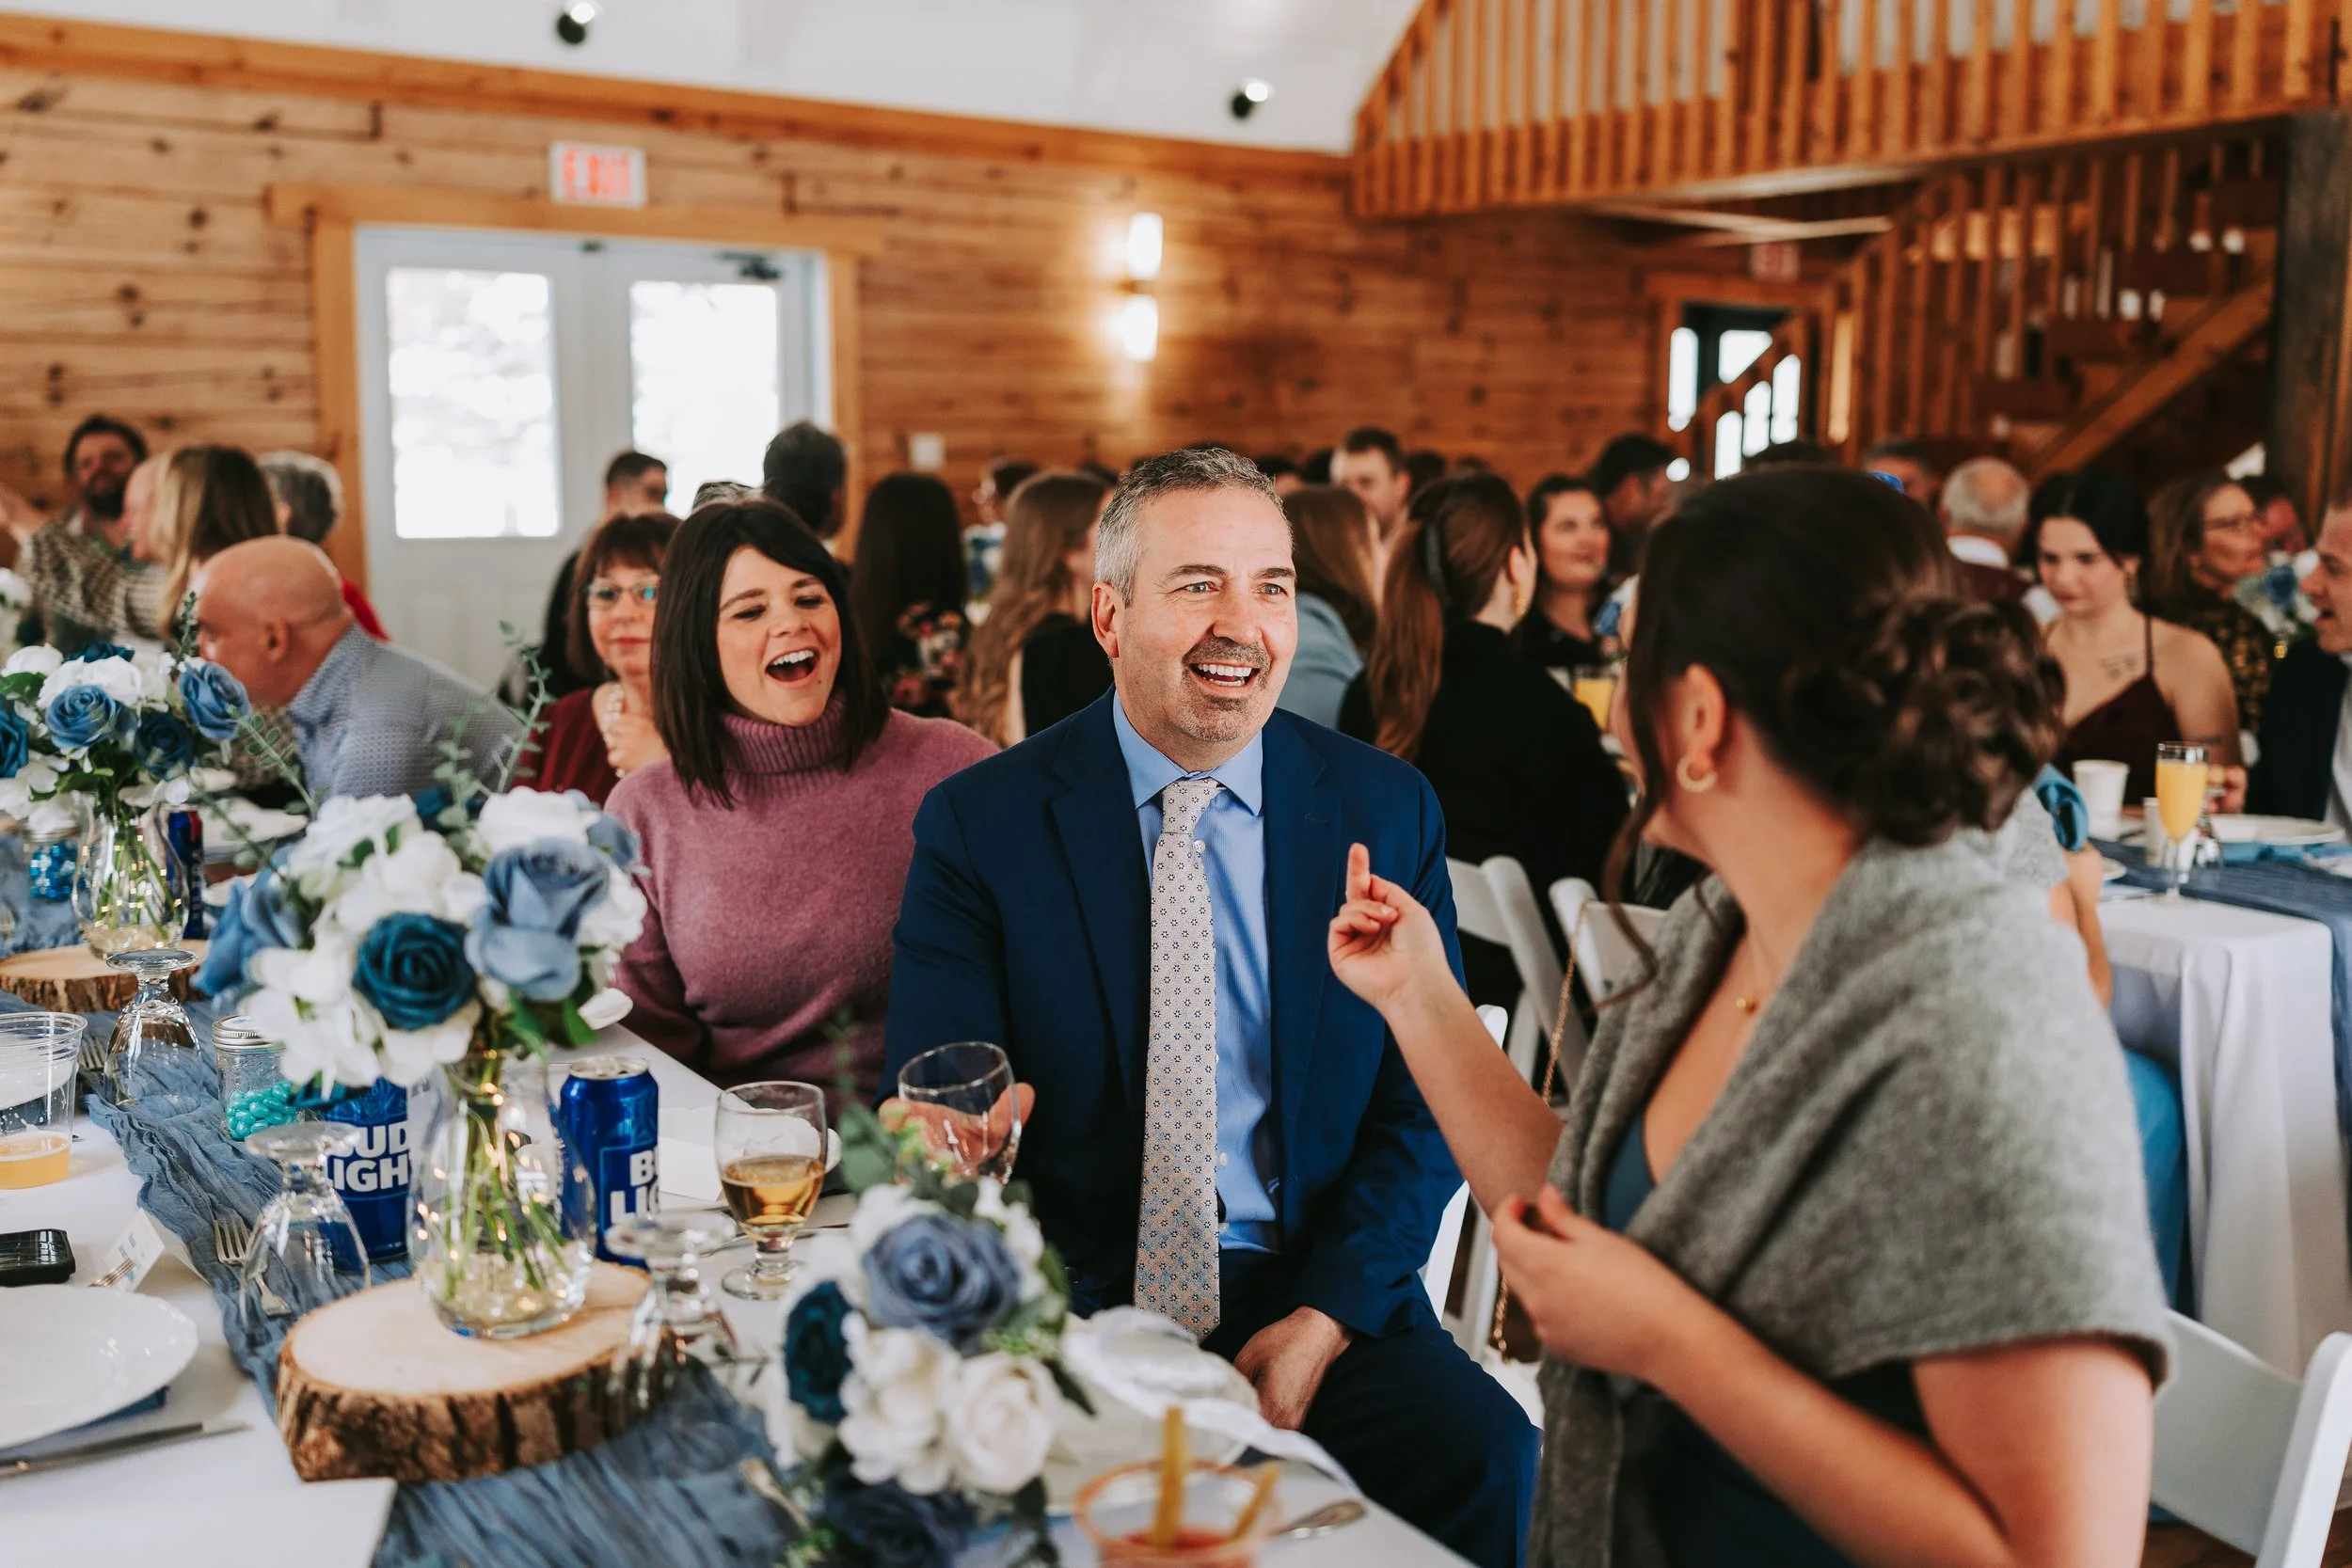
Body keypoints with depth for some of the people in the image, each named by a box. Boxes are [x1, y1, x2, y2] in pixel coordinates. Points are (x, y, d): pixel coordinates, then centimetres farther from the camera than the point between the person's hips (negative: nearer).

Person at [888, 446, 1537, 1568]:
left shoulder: (1387, 810, 4)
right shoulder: (978, 826, -2)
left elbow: (1426, 1101, 5)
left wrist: (1323, 1319, -10)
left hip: (1320, 1300, 2)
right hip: (1069, 1302, -1)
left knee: (1481, 1453, -25)